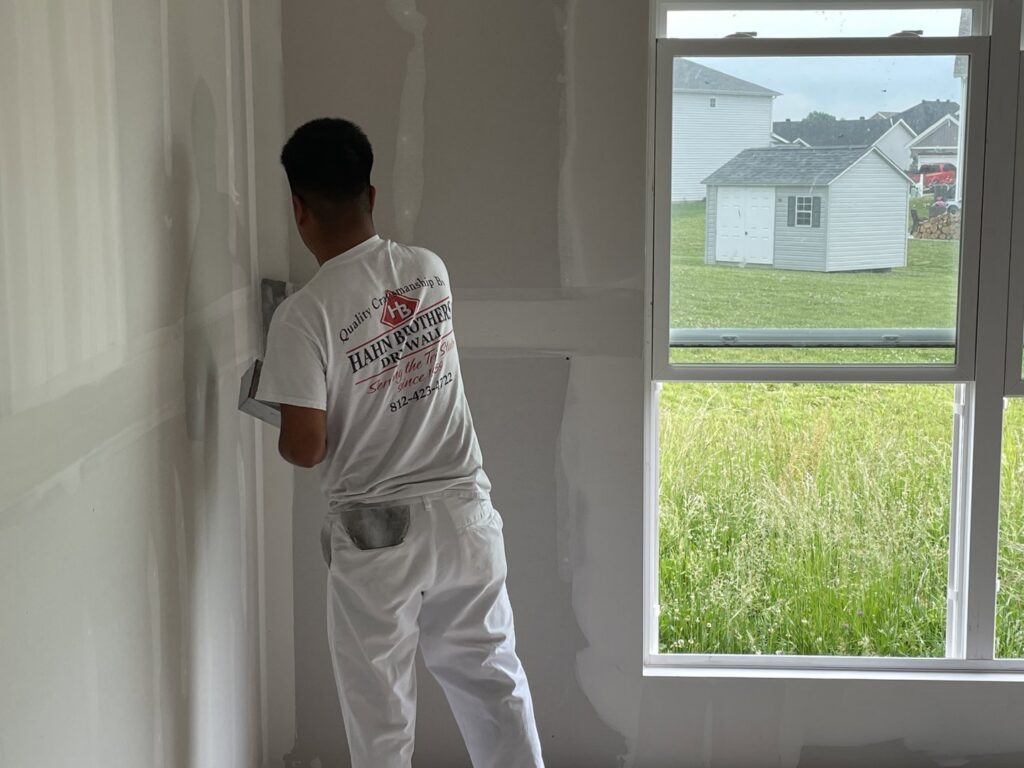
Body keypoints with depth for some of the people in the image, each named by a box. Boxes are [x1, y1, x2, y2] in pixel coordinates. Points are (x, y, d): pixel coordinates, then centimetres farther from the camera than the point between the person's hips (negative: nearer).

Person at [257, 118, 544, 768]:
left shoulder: (304, 315, -17)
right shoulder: (431, 271, -2)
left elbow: (305, 447, -19)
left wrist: (284, 438, 5)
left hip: (377, 532, -4)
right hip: (463, 514, 5)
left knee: (380, 711, 12)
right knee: (494, 678, 20)